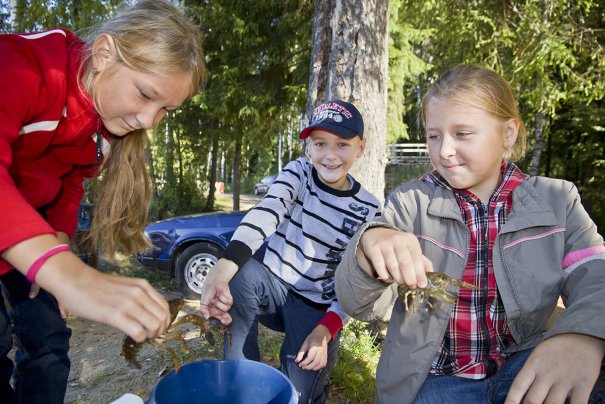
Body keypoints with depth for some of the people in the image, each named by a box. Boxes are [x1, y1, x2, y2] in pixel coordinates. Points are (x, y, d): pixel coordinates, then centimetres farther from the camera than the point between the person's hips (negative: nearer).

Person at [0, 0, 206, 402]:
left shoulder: (113, 124, -10)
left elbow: (70, 186, 5)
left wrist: (58, 245, -9)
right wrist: (71, 274, -63)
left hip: (35, 218, 5)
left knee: (49, 336, 4)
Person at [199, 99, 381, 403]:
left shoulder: (367, 209, -6)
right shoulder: (299, 172, -7)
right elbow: (266, 213, -28)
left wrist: (325, 330, -19)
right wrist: (223, 269, -44)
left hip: (316, 309, 0)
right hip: (273, 287, 1)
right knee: (241, 274, -31)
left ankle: (319, 374, 30)